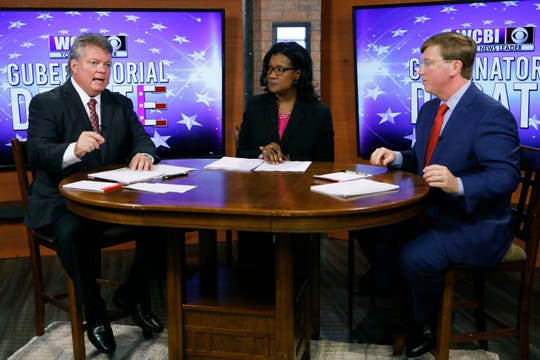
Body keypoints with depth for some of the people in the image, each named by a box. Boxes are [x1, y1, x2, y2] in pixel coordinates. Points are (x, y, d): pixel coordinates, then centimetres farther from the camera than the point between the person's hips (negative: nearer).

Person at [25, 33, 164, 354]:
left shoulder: (121, 104, 13)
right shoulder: (46, 103, -3)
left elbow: (142, 140, 2)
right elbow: (37, 153, -17)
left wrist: (143, 154, -24)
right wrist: (74, 149, -40)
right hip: (61, 202, -4)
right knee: (74, 232, -36)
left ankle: (132, 294, 6)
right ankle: (94, 312, -10)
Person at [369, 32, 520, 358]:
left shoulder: (491, 114, -18)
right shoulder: (429, 109, 9)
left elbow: (506, 177, -24)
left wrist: (458, 185, -40)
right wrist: (397, 157, -1)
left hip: (475, 225, -9)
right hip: (432, 212, 9)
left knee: (416, 256, -29)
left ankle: (425, 326, 2)